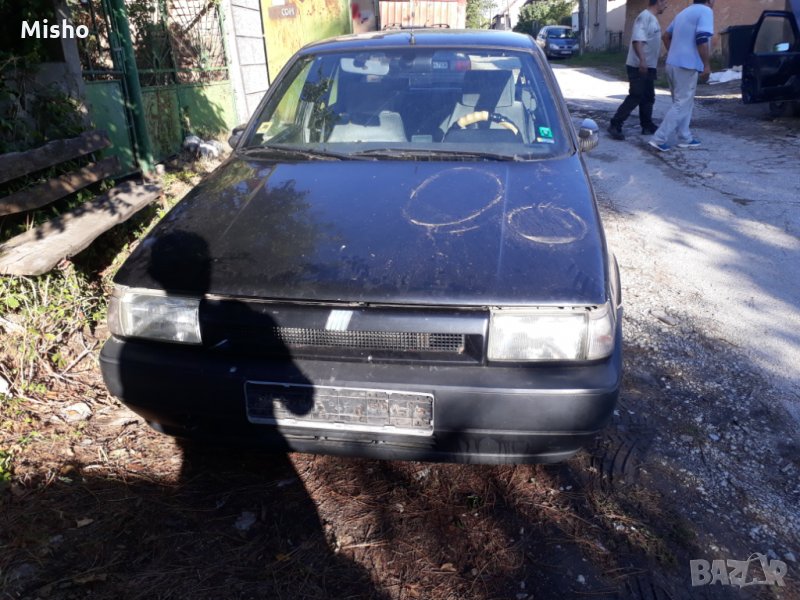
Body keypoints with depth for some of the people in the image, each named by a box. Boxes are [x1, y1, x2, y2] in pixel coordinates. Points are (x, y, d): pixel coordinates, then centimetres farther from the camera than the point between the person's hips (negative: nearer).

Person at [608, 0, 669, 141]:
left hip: (648, 67, 10)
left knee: (648, 98, 12)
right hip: (638, 67, -10)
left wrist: (654, 65, 27)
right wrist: (642, 60, -35)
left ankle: (647, 126, 19)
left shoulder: (653, 19, 17)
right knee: (635, 97, -12)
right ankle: (615, 126, -10)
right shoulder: (645, 17, -14)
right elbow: (637, 40, -25)